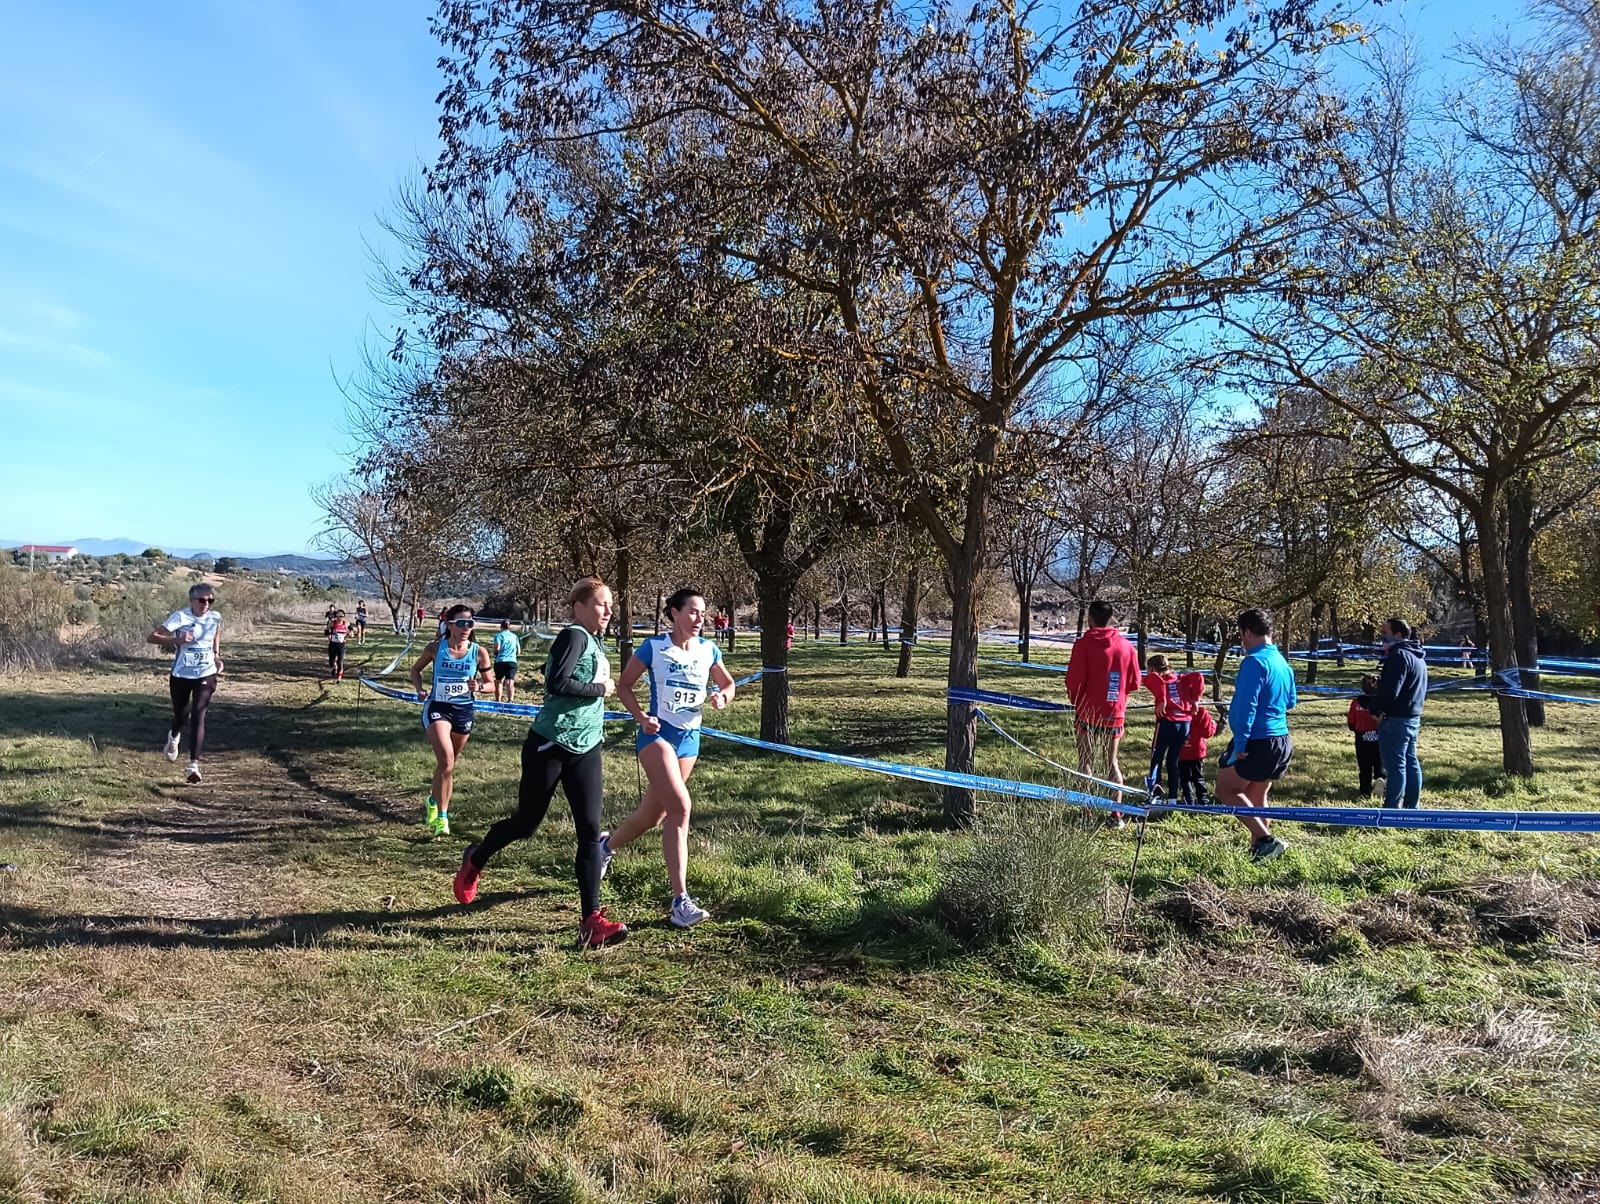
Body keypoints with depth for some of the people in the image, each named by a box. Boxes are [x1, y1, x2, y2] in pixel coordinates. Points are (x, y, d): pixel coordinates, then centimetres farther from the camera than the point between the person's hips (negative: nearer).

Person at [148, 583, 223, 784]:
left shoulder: (215, 618, -2)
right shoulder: (180, 617, -13)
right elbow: (152, 638, -16)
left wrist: (217, 656, 7)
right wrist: (177, 640, -31)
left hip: (206, 675, 1)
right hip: (181, 676, -1)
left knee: (198, 716, -13)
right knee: (181, 715, 15)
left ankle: (194, 764, -14)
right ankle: (173, 736, 54)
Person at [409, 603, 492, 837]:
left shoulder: (478, 653, -5)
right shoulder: (436, 648, -6)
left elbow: (489, 683, 6)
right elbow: (416, 669, 11)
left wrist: (479, 686, -16)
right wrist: (419, 690, -6)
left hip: (463, 711, 3)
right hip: (437, 708, -3)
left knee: (447, 764, 18)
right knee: (446, 762, -21)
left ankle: (434, 801, 45)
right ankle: (441, 817, -10)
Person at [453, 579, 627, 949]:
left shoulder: (593, 642, 13)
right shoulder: (574, 636, -14)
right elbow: (557, 684, -26)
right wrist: (600, 689, -15)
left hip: (585, 750, 7)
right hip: (550, 746, -7)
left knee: (590, 831, -3)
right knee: (526, 823, 9)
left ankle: (591, 920, -3)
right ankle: (474, 861, 40)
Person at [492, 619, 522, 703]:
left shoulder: (499, 635, 1)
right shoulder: (514, 636, 14)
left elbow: (497, 648, -12)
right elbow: (518, 650, 14)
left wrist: (495, 652, 9)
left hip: (500, 661, -2)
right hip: (512, 661, 2)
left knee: (499, 681, 14)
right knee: (510, 682, -9)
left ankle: (498, 701, 23)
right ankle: (510, 700, -29)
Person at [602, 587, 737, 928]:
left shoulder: (709, 650, 4)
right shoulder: (654, 647, -8)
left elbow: (727, 683, 17)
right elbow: (624, 684, 0)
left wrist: (722, 697, -6)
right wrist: (641, 717, -15)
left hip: (690, 737, 6)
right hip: (658, 733, -6)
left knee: (652, 814, 14)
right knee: (680, 807, -22)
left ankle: (607, 844, 46)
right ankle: (680, 900, -18)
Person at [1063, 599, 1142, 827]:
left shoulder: (1084, 644, -10)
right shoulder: (1126, 645, 3)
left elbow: (1074, 681, -12)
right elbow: (1134, 683, 7)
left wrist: (1075, 703, 7)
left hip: (1089, 713, -4)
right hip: (1116, 714, 4)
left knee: (1085, 762, 6)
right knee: (1112, 763, 12)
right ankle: (1116, 814, 8)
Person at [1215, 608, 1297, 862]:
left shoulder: (1254, 662, -16)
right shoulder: (1282, 662, 11)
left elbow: (1246, 705, -21)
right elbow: (1291, 702, 23)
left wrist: (1240, 743, -20)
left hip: (1257, 742, -9)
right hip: (1281, 740, 9)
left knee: (1225, 790, 3)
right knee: (1257, 798, 17)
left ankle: (1265, 840, -6)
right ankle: (1260, 848, 20)